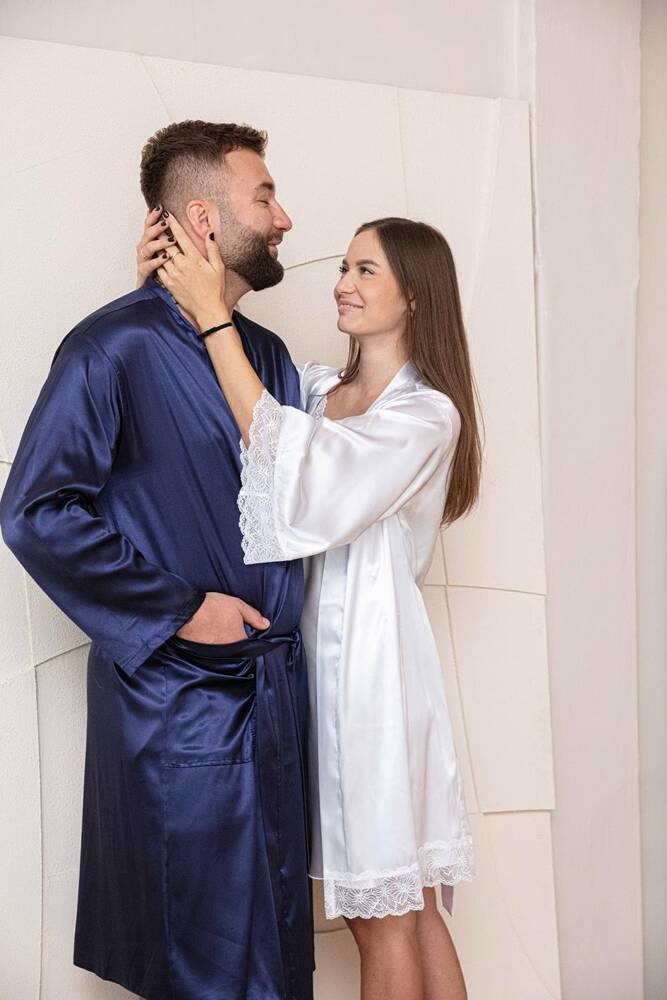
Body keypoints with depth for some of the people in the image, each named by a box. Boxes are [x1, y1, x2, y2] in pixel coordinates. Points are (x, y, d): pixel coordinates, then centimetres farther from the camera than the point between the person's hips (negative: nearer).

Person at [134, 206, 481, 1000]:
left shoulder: (428, 414, -9)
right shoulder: (317, 388, 10)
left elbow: (296, 473, -23)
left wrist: (212, 312, -21)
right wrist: (154, 286, -7)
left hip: (372, 655, -6)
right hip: (313, 647, 6)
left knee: (386, 912, 6)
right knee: (399, 903, 16)